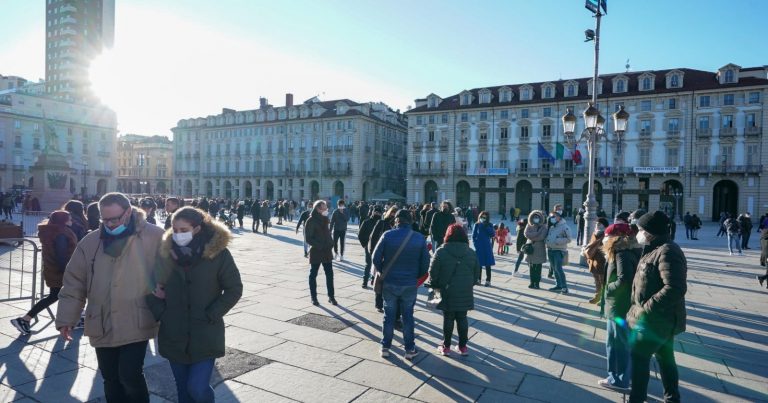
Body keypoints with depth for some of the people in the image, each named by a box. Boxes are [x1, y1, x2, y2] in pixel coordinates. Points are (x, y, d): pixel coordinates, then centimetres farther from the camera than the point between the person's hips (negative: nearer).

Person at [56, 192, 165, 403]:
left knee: (130, 376, -4)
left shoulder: (154, 237, -11)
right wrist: (66, 318, 6)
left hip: (136, 325, -4)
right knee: (110, 378, 16)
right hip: (102, 326, 5)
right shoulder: (91, 241, 2)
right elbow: (74, 283, 8)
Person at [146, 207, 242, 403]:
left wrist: (210, 316, -12)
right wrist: (160, 312, -3)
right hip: (174, 337, 4)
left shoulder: (218, 252, -11)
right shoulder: (166, 251, -1)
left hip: (205, 337, -3)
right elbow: (152, 286, 9)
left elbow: (234, 289, -8)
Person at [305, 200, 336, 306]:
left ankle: (331, 297, 17)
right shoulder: (311, 221, -12)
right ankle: (314, 297, 17)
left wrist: (331, 244, 4)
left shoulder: (325, 219, 8)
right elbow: (308, 238, -15)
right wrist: (320, 246, -21)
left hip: (327, 251, 6)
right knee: (313, 275, 7)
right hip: (316, 252, -6)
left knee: (329, 274, 7)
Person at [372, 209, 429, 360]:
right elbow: (425, 263, -3)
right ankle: (410, 349, 19)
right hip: (410, 284, 1)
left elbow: (376, 258, -9)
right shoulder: (420, 238, -5)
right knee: (408, 316, 12)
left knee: (389, 315, 13)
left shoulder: (387, 235, -10)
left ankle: (385, 347, 21)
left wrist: (382, 272, 8)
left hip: (389, 282, 0)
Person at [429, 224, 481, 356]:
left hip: (447, 292, -3)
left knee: (448, 318, 8)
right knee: (462, 318, 13)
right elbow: (476, 273, 8)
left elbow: (433, 272, -9)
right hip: (465, 293, 3)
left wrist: (434, 285, 7)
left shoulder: (441, 251, -9)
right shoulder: (471, 253, 3)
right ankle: (462, 347, 20)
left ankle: (446, 346, 17)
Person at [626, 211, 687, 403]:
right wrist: (639, 309, 13)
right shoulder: (655, 250, 10)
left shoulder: (667, 252, -23)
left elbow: (675, 288, -31)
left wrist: (646, 308, -26)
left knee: (639, 356, -1)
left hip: (656, 319, -10)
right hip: (661, 317, 10)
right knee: (665, 357, 20)